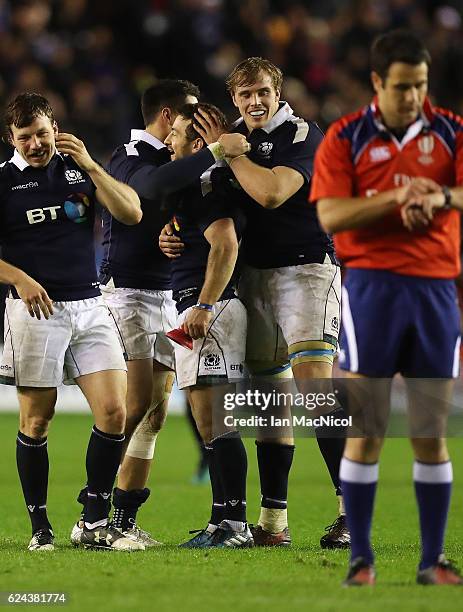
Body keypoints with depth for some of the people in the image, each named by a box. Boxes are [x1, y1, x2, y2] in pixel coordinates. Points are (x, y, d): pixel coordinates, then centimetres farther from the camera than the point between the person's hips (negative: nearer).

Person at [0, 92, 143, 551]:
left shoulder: (78, 168, 11)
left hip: (89, 306, 3)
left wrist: (89, 165, -9)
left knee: (113, 412, -7)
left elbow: (131, 214, 0)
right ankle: (39, 527, 11)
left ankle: (95, 523, 2)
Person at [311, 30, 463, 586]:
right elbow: (330, 216, -8)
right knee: (365, 430, -3)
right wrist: (397, 197, -19)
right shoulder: (345, 139, 1)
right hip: (371, 284, -2)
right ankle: (360, 557, 3)